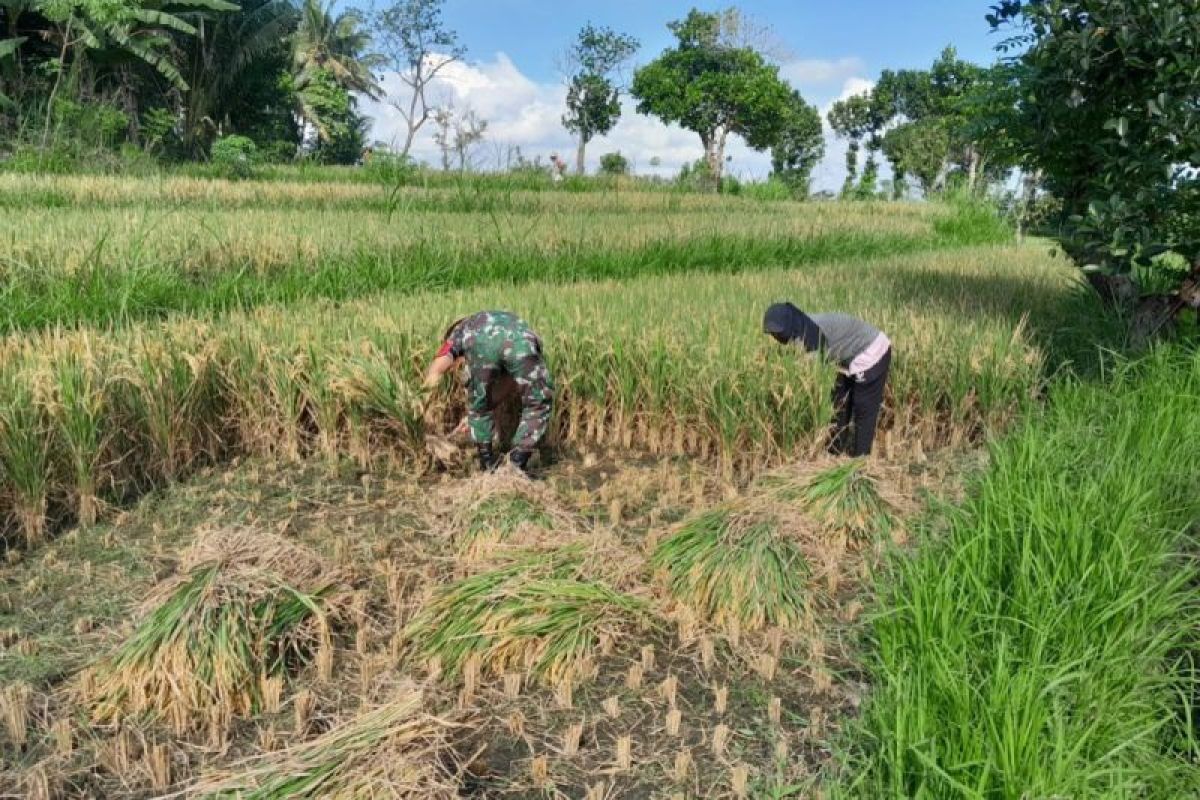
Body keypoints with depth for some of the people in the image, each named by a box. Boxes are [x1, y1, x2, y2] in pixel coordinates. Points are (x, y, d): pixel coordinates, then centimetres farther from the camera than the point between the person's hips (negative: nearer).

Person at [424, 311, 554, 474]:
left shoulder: (459, 331, 39)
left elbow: (436, 370, 19)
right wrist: (474, 415, 59)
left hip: (481, 344, -1)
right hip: (521, 341, 2)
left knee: (479, 406, 23)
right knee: (538, 404, 19)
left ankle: (488, 464, 30)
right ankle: (517, 463, 14)